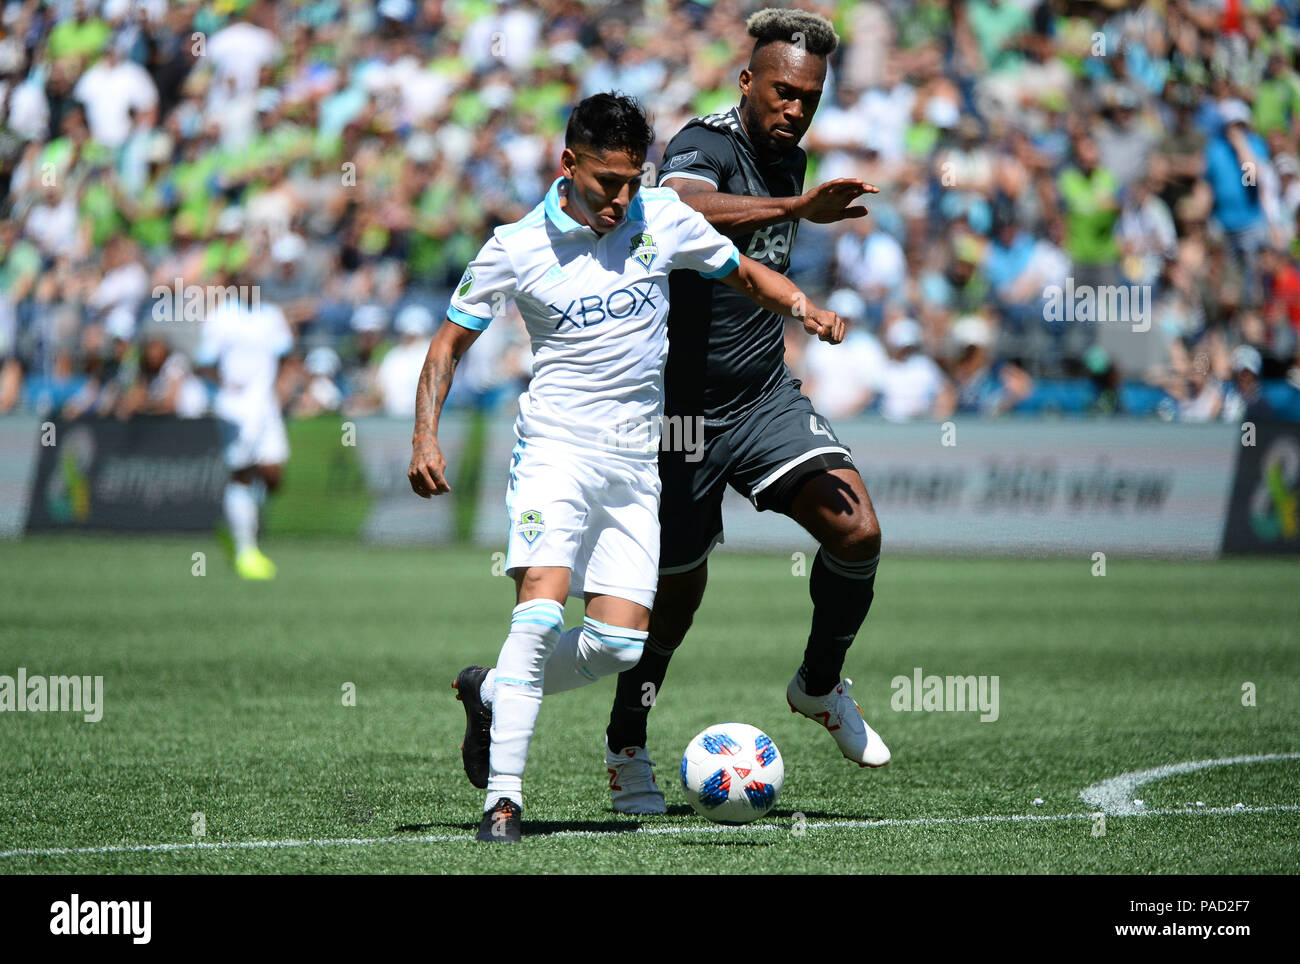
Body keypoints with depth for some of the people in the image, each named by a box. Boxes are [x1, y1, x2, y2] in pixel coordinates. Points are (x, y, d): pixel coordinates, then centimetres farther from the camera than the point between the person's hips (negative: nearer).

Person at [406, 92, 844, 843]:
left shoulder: (663, 218, 3)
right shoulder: (518, 247, -4)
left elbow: (743, 272, 17)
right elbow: (452, 339, 5)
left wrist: (804, 307, -3)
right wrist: (426, 435, -7)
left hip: (635, 463, 4)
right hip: (557, 449, -4)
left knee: (622, 641, -5)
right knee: (542, 611, -22)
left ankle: (493, 694, 21)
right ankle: (504, 797, -19)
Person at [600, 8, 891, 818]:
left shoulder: (788, 160, 7)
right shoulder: (707, 146, -18)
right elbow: (683, 207, -44)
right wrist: (800, 207, -54)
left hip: (765, 399, 6)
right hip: (684, 407, -6)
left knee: (857, 532, -13)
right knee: (680, 589, 6)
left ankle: (820, 686, 12)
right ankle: (627, 750, 29)